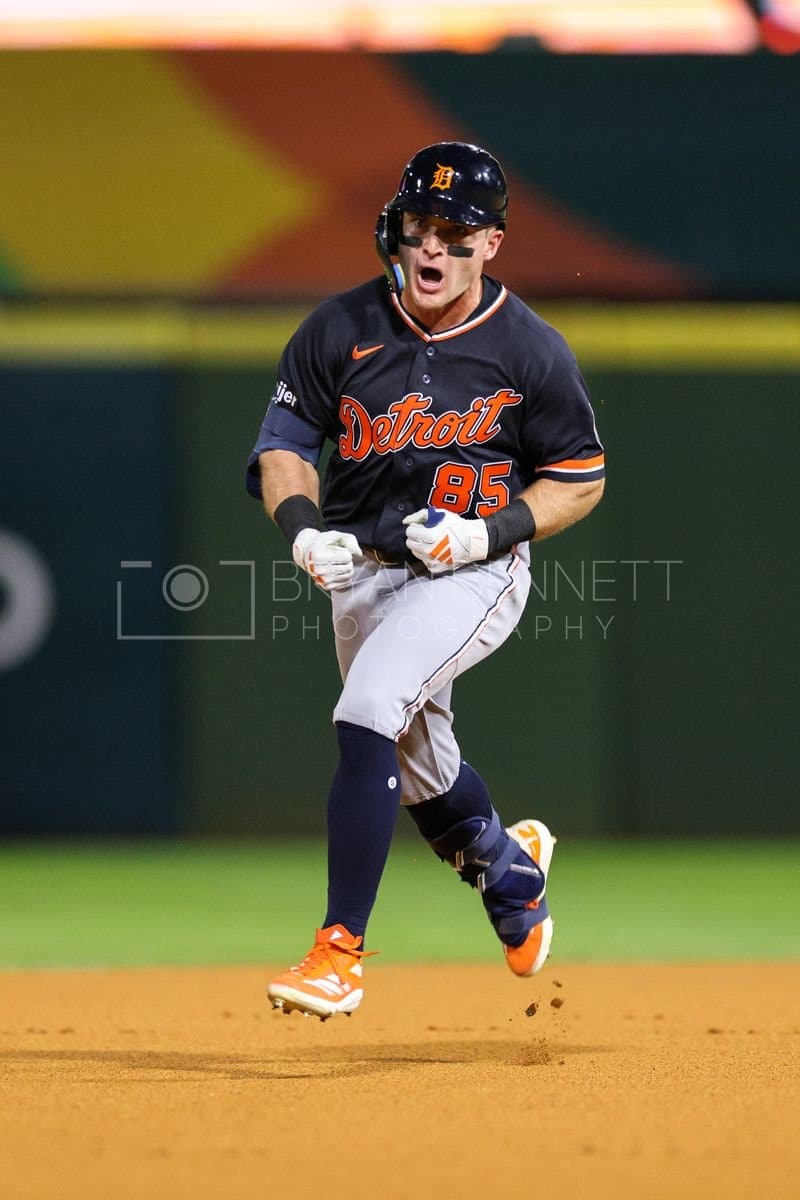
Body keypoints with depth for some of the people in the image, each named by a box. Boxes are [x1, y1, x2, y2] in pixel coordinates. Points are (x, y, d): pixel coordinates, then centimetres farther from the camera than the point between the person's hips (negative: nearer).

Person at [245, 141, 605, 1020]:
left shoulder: (531, 350, -9)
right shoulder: (341, 329, -3)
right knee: (419, 771, 18)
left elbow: (581, 479, 0)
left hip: (474, 576, -5)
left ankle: (340, 949, -24)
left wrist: (491, 531, -16)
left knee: (369, 715, -27)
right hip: (362, 574, 5)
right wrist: (304, 527, -17)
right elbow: (283, 445, 3)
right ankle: (508, 865, 53)